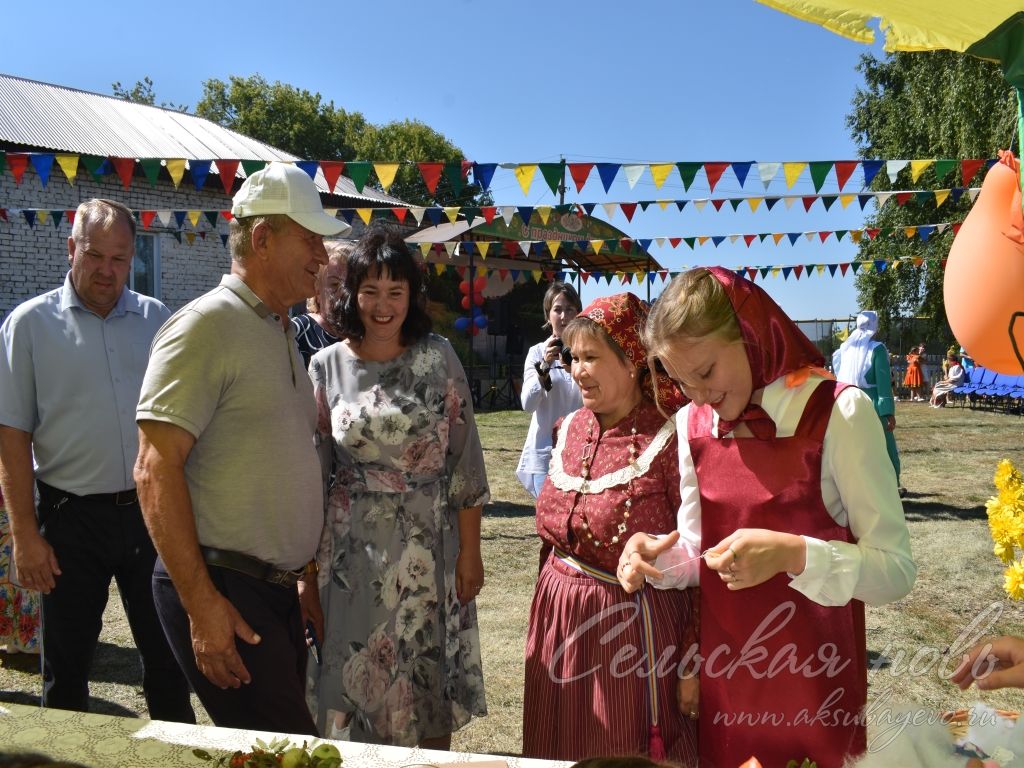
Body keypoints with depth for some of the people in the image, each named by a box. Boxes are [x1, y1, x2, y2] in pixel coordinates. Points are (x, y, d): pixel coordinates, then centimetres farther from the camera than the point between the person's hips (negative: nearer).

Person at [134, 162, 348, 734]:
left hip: (279, 590, 8)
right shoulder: (206, 326, -13)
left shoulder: (282, 333, 15)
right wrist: (201, 603, -20)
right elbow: (156, 470, -18)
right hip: (222, 591, -8)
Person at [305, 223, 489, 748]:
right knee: (359, 672, 10)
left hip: (429, 544, -1)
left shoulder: (438, 358, -3)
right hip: (354, 547, 1)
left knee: (430, 672, 10)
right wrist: (308, 561, 3)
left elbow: (465, 460, -2)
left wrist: (470, 550, -4)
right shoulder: (327, 366, 0)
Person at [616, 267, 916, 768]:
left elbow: (896, 569, -15)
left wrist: (792, 554, -30)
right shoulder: (693, 424, 0)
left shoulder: (838, 413, -16)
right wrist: (657, 556, -12)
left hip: (815, 682, -4)